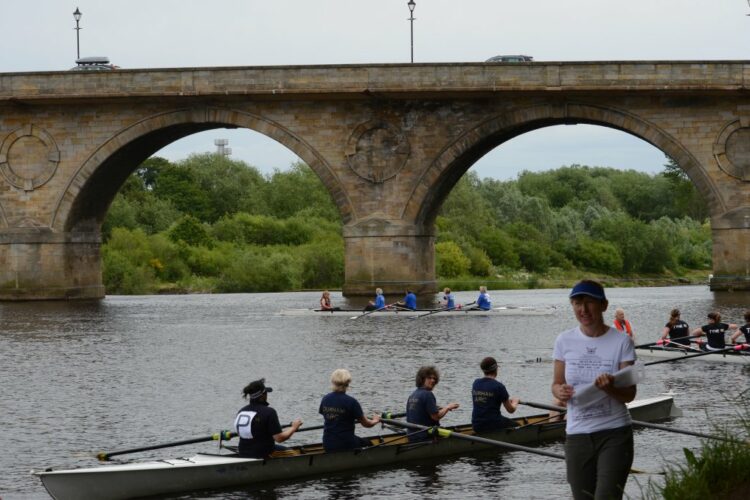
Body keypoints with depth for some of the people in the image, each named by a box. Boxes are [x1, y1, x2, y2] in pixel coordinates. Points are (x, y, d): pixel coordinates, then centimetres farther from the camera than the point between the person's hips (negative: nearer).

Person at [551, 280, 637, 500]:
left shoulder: (621, 342, -5)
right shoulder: (565, 341, 4)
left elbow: (629, 394, -6)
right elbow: (556, 383, 11)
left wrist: (610, 388, -27)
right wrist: (561, 391, -13)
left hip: (615, 434, -3)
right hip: (577, 434, 3)